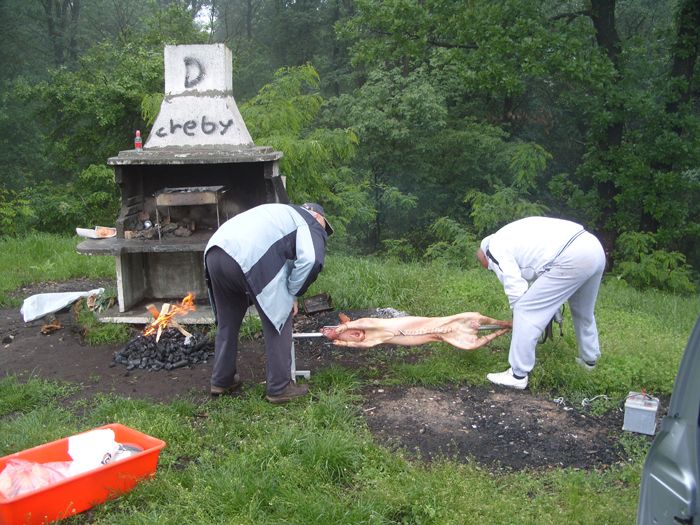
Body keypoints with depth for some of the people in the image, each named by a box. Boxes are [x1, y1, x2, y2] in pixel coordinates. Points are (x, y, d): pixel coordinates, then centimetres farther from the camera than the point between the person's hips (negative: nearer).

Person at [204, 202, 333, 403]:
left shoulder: (281, 213, 39)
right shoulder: (310, 223, 15)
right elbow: (310, 259, -6)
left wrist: (287, 293, 32)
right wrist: (292, 294, 5)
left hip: (214, 251, 8)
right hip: (248, 258, -8)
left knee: (227, 322, 24)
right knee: (278, 322, 7)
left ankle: (221, 381, 34)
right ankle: (279, 388, 13)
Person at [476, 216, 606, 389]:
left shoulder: (494, 249, 5)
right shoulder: (511, 234, 31)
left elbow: (515, 288, -2)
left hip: (571, 259, -10)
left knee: (526, 311, -1)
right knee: (583, 311, 31)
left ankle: (518, 375, 4)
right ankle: (589, 359, 51)